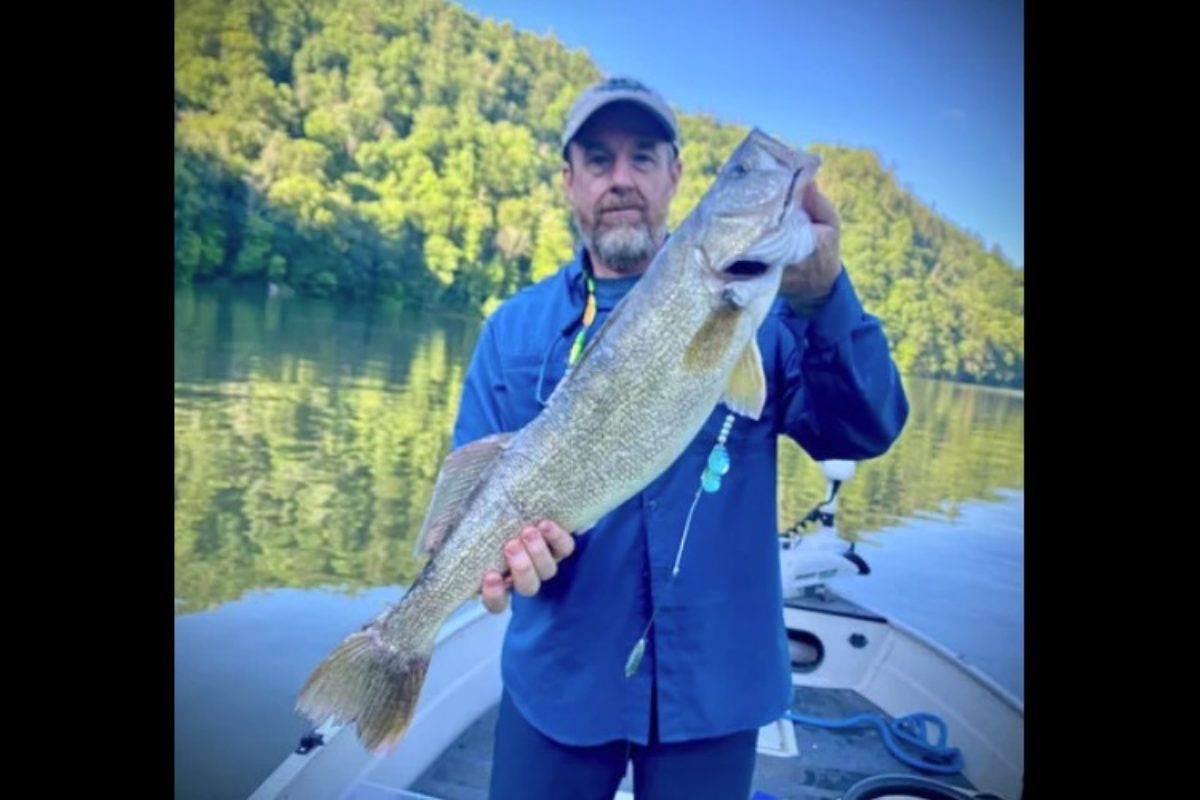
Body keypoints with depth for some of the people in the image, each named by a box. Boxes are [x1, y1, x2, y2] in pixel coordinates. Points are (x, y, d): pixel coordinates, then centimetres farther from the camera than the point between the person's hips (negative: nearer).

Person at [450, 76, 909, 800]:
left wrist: (823, 296, -29)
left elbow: (863, 433, -13)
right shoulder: (515, 327, -1)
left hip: (717, 679, 0)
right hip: (560, 677, 1)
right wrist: (503, 542, -23)